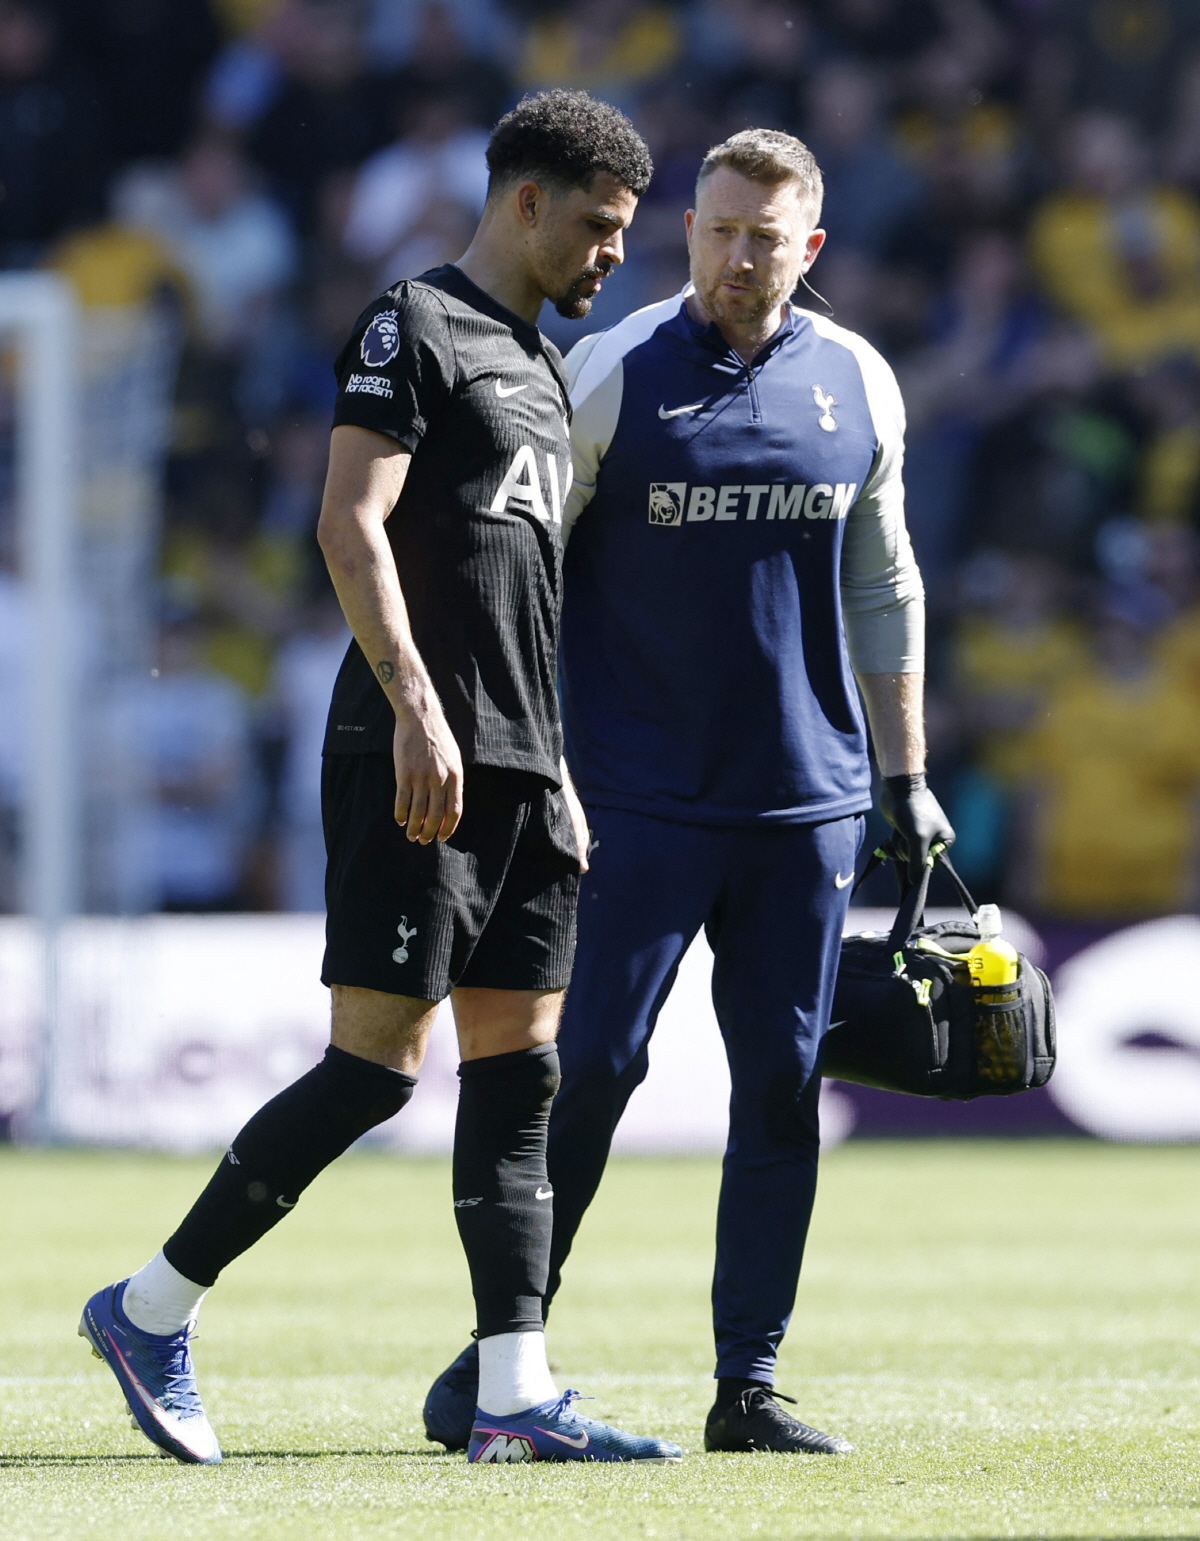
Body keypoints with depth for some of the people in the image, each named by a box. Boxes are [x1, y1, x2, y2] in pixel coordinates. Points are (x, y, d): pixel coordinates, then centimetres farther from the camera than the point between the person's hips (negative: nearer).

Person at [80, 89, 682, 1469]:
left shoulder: (541, 368, 22)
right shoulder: (415, 326, -5)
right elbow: (350, 520, -16)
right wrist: (415, 707, -24)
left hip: (515, 771, 9)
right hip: (414, 758, -9)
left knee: (518, 1070, 2)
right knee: (375, 1064, -10)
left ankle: (514, 1397, 0)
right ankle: (151, 1313, 1)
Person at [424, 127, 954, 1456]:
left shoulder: (857, 387, 8)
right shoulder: (612, 376, -4)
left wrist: (906, 774, 14)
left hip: (806, 799, 4)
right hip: (637, 795, -3)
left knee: (781, 1082, 3)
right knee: (591, 1064, -7)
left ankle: (747, 1385, 8)